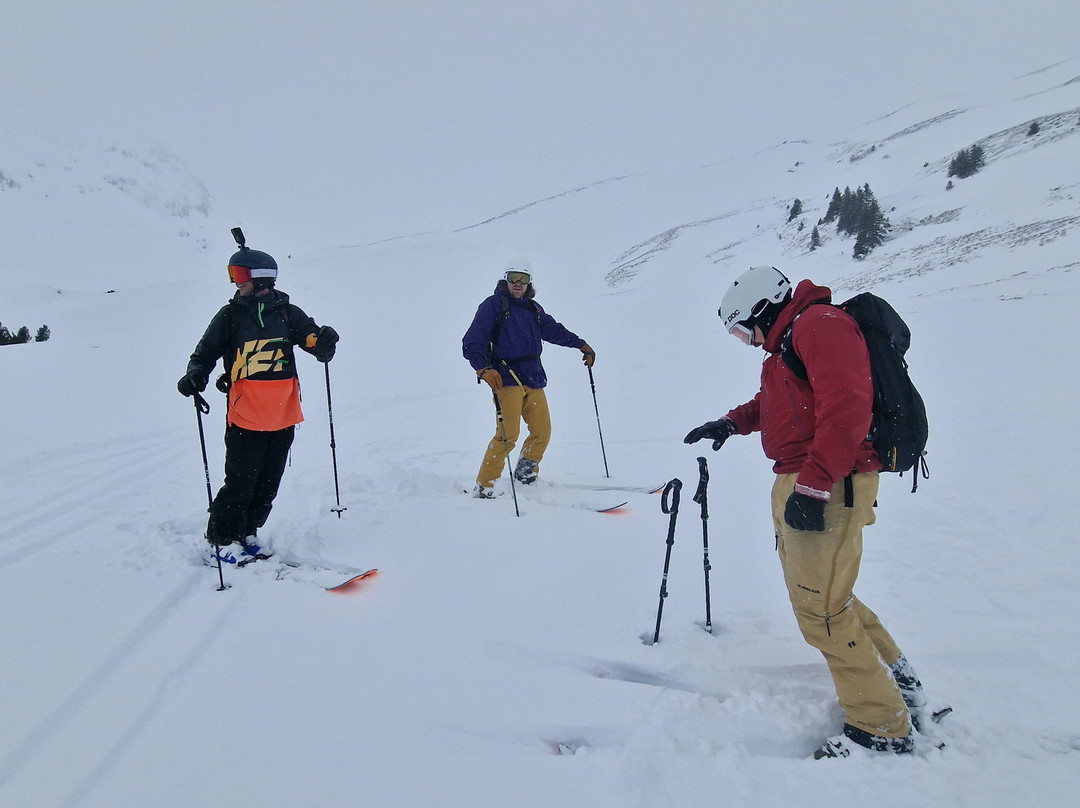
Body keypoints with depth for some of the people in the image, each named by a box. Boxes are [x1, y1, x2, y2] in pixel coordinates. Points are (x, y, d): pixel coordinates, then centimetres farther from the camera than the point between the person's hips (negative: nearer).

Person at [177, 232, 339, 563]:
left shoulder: (287, 313, 5)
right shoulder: (230, 315, 3)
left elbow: (315, 343, 6)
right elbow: (206, 352, 6)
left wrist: (324, 343, -18)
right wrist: (195, 375, -14)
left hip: (283, 417, 2)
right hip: (245, 417, -2)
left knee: (268, 485, 12)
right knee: (240, 483, -4)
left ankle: (247, 533, 30)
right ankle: (222, 539, 15)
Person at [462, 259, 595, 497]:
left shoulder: (533, 309, 18)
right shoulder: (492, 305, 0)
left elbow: (555, 330, 34)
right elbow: (471, 344, -7)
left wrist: (581, 344, 35)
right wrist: (484, 370, -22)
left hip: (533, 379, 6)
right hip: (507, 378, -6)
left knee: (542, 432, 2)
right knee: (508, 435, -17)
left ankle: (525, 474, 26)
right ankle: (483, 487, -9)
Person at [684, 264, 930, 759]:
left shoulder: (821, 324, -12)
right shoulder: (789, 339, 21)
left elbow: (846, 408, -24)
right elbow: (776, 402, 36)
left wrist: (814, 485, -27)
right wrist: (732, 422, 21)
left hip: (828, 489, -11)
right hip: (797, 483, 11)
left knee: (821, 609, -7)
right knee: (821, 594, 19)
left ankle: (883, 728, 7)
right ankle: (897, 679, 34)